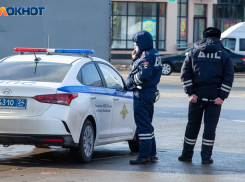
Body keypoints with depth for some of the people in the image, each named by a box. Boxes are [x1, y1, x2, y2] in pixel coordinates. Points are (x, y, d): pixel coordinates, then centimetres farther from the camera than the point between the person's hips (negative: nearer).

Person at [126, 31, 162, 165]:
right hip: (150, 92, 11)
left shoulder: (146, 56, -15)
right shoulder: (154, 54, 16)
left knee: (143, 124, -9)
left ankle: (144, 155, -9)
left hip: (142, 93, -11)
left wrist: (132, 80, -12)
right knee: (147, 124, 17)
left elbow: (144, 74, -27)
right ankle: (152, 154, 23)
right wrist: (135, 59, 8)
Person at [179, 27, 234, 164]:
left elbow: (185, 73, -1)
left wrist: (190, 93, -3)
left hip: (196, 96, 1)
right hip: (215, 95, -1)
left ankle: (187, 154, 15)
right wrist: (222, 96, -6)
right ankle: (206, 157, 2)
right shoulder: (224, 54, 4)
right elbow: (229, 77, -4)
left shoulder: (193, 52, 6)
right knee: (210, 126, 4)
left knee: (193, 125, 10)